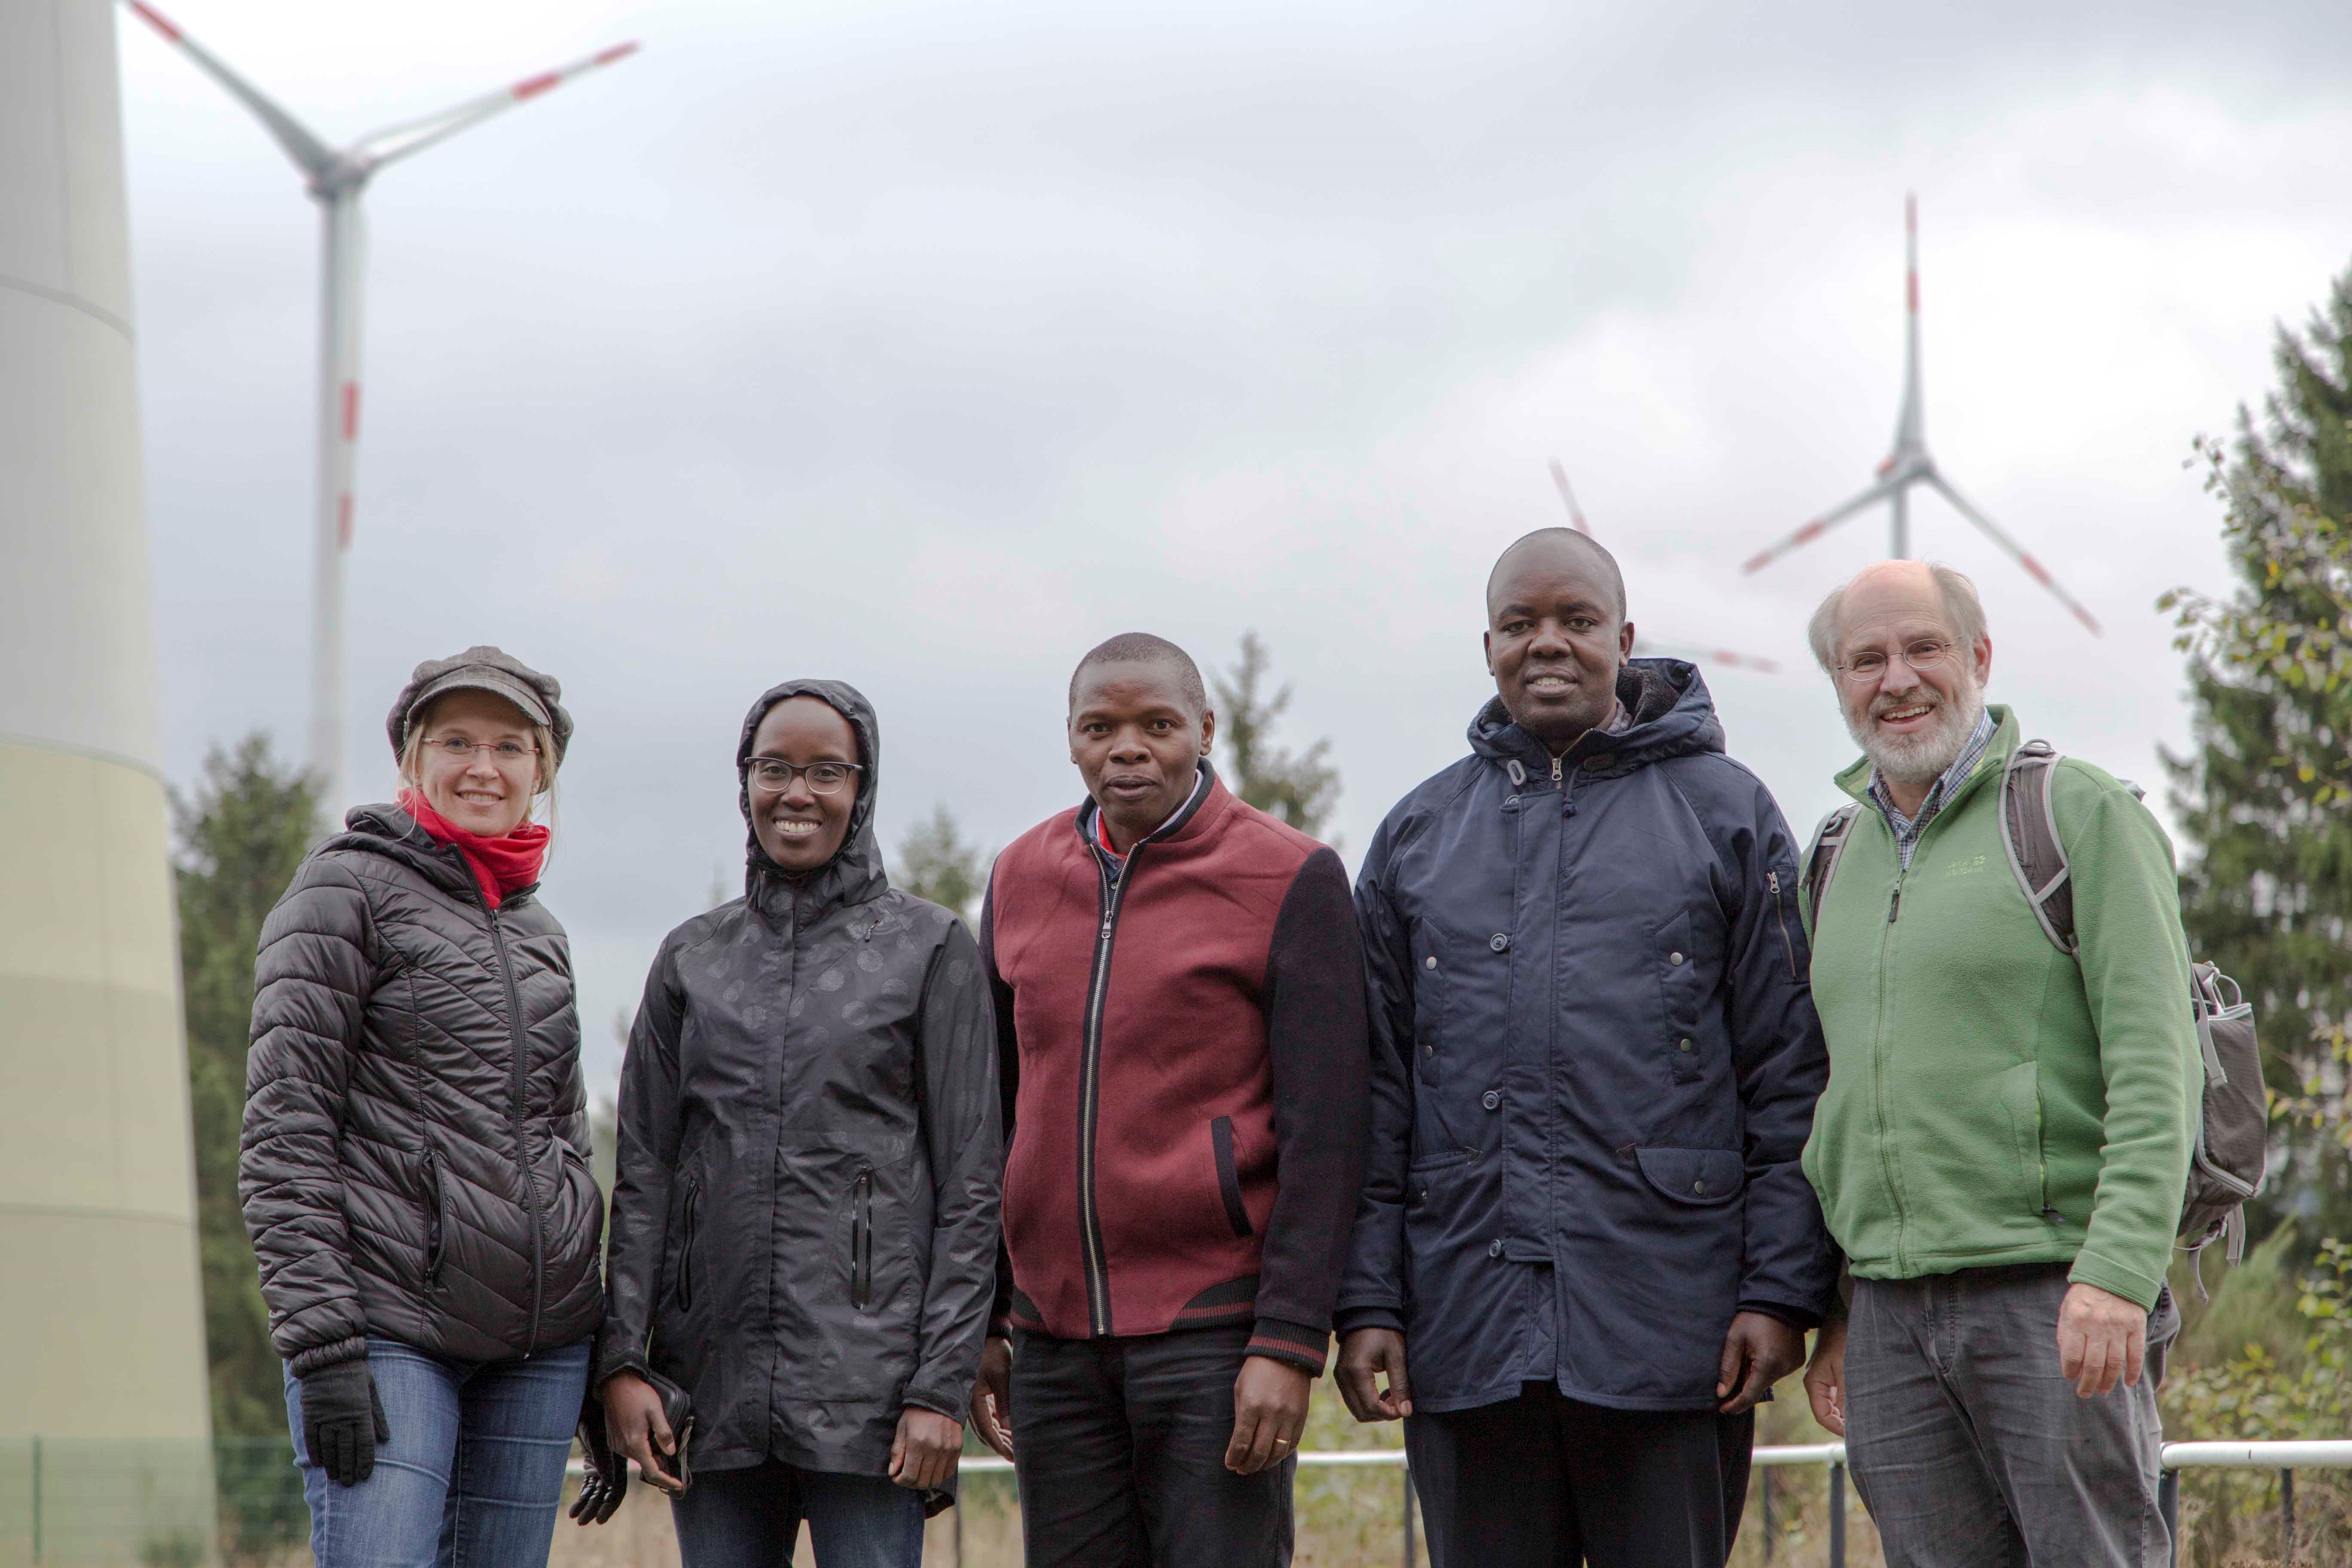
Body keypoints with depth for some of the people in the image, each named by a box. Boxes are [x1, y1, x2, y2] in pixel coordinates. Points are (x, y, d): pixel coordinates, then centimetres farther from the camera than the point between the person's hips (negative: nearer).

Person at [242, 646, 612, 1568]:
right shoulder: (348, 890, -2)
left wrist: (599, 1359, 18)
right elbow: (284, 1135, -8)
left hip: (540, 1340, 6)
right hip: (387, 1315, -6)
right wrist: (323, 1345, -16)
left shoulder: (539, 932, 18)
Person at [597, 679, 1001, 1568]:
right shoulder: (693, 958, 13)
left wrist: (944, 1387, -9)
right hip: (714, 1376, 4)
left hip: (869, 1370, -3)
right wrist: (623, 1358, -1)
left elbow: (971, 1187, -1)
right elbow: (642, 1176, 11)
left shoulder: (930, 950, 3)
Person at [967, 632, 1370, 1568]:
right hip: (1053, 1341, 5)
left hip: (1216, 1335, -5)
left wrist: (1290, 1343, -14)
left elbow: (1322, 1139, -8)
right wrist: (981, 1323, 13)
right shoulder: (1022, 879, 11)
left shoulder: (1289, 880, -4)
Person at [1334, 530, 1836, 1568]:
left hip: (1668, 1322, -2)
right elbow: (1377, 1095, 12)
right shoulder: (1418, 837, 14)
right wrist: (1368, 1303, 3)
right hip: (1469, 1330, 3)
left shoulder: (1724, 812, 7)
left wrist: (1783, 1290, -6)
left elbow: (1791, 1080, 2)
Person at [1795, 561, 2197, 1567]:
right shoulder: (1842, 858, 18)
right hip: (1891, 1318, 6)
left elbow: (2155, 1063, -10)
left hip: (2057, 1298, -6)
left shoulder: (2083, 813, -2)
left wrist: (2118, 1272, -20)